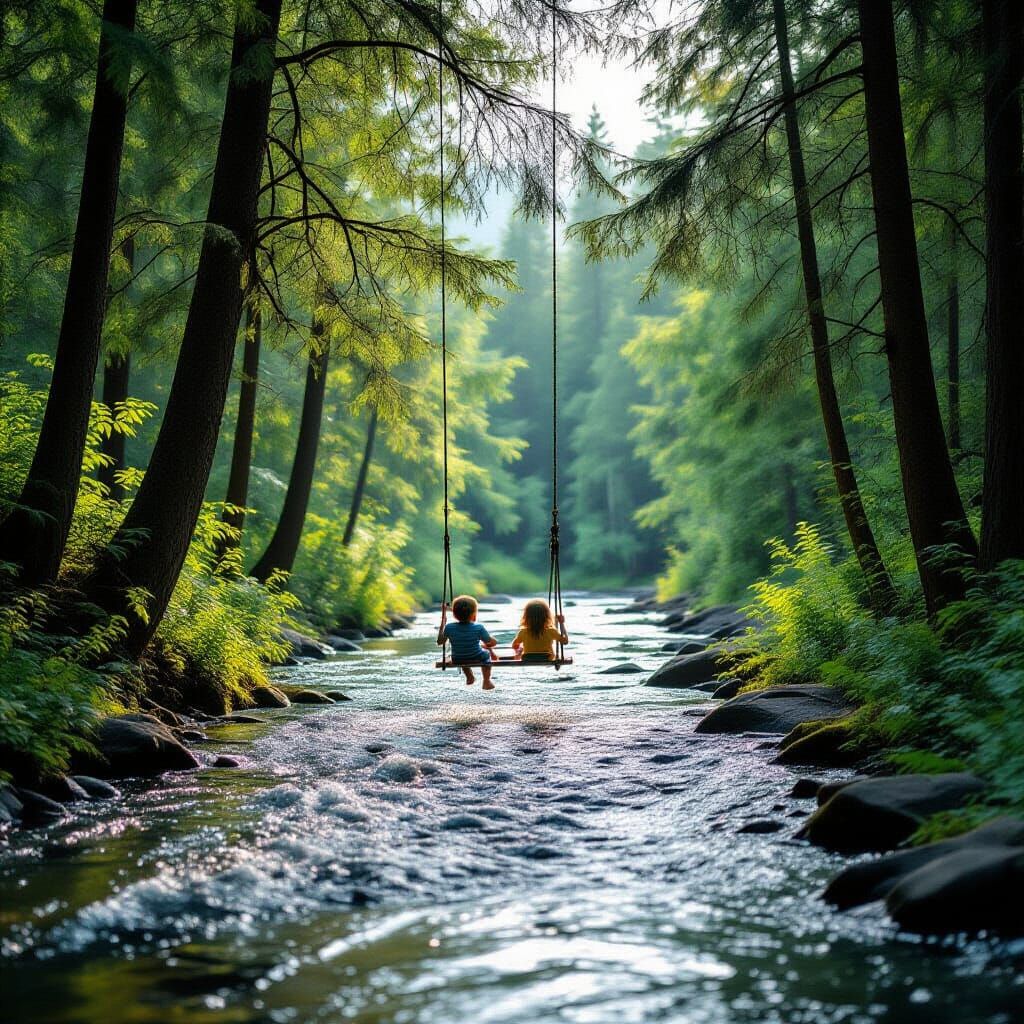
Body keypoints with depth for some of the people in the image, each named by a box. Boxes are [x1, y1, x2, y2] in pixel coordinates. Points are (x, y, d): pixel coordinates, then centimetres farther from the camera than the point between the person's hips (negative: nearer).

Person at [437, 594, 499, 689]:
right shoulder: (478, 628, -21)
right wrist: (486, 645, 10)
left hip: (457, 661, 3)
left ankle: (470, 677, 54)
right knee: (486, 653, 33)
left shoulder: (449, 627, -17)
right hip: (477, 659, -2)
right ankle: (487, 682, 31)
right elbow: (494, 643, -13)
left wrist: (443, 622, 2)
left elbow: (440, 642, -1)